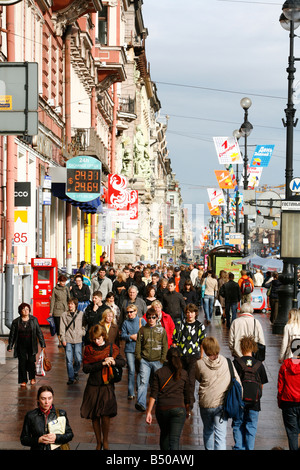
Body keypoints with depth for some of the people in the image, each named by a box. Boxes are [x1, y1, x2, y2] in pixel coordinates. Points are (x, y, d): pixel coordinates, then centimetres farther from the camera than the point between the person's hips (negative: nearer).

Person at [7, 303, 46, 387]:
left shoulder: (34, 320, 1)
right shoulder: (16, 322, 1)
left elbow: (39, 332, 5)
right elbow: (12, 335, 7)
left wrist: (42, 344, 3)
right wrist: (10, 346, 6)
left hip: (31, 345, -1)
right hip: (21, 346, 1)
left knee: (31, 361, -3)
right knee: (22, 362, 0)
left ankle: (32, 378, 20)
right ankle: (23, 381, 10)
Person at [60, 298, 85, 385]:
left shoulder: (81, 314, 7)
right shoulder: (64, 315, 7)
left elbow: (83, 325, 12)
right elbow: (62, 328, 5)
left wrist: (83, 333, -2)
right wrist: (63, 339, -1)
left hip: (78, 339, 0)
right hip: (68, 340, 0)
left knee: (78, 359, -3)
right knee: (69, 360, -5)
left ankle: (75, 372, 24)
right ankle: (71, 378, 3)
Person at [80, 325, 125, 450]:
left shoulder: (112, 348, 4)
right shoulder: (89, 349, 1)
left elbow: (123, 362, 9)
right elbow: (85, 368, -9)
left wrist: (114, 361, -12)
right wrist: (102, 363, -16)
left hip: (107, 386, -1)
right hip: (93, 387, 1)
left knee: (105, 415, -12)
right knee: (94, 417, 5)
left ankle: (105, 440, 10)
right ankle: (98, 442, 23)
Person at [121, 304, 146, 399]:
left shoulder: (142, 320, 3)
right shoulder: (125, 322, 7)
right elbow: (122, 335, 5)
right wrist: (131, 337, -10)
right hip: (129, 349, 0)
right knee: (131, 370, -6)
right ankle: (131, 393, -3)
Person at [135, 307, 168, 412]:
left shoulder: (161, 330, 5)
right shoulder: (142, 330, 6)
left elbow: (165, 345, 5)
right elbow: (138, 344, 8)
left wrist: (162, 359, -2)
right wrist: (138, 357, -1)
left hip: (157, 361, 0)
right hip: (145, 360, 0)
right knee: (143, 381, -11)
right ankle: (141, 403, -16)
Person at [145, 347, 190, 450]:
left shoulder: (159, 372, 1)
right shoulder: (183, 373, 1)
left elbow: (153, 394, -4)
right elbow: (186, 395, 9)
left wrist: (148, 412, -2)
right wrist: (187, 410, 23)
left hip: (162, 409, 2)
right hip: (178, 408, -2)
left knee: (164, 434, 24)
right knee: (174, 439, -5)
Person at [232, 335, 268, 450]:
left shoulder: (236, 362, -5)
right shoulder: (259, 365, 1)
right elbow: (262, 385, 6)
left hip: (239, 400, -1)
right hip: (254, 402, 1)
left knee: (238, 425, 11)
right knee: (251, 427, 9)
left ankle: (239, 447, 6)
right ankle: (249, 448, 7)